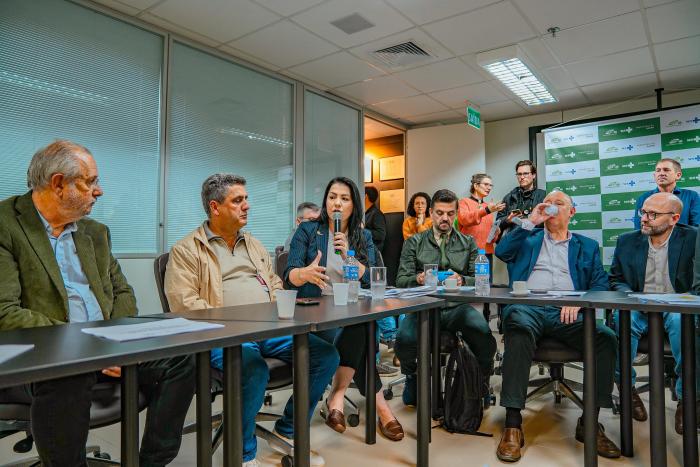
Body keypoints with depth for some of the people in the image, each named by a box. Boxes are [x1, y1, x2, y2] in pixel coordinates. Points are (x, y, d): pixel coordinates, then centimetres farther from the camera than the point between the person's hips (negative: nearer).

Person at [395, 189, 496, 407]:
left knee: (483, 333, -31)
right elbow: (401, 280, 7)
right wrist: (418, 278, -16)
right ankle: (411, 376, 6)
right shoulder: (414, 242, 14)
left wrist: (462, 280, -15)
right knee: (405, 338, -31)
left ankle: (482, 379, 3)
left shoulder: (468, 243, 17)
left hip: (457, 307, 1)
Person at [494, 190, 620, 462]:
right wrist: (530, 221, 4)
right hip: (526, 306, -1)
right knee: (519, 328, -36)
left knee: (606, 337, -27)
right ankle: (513, 424, -35)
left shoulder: (587, 246, 25)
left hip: (566, 313, 2)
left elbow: (600, 285, 11)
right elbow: (501, 252, 5)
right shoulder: (528, 238, 25)